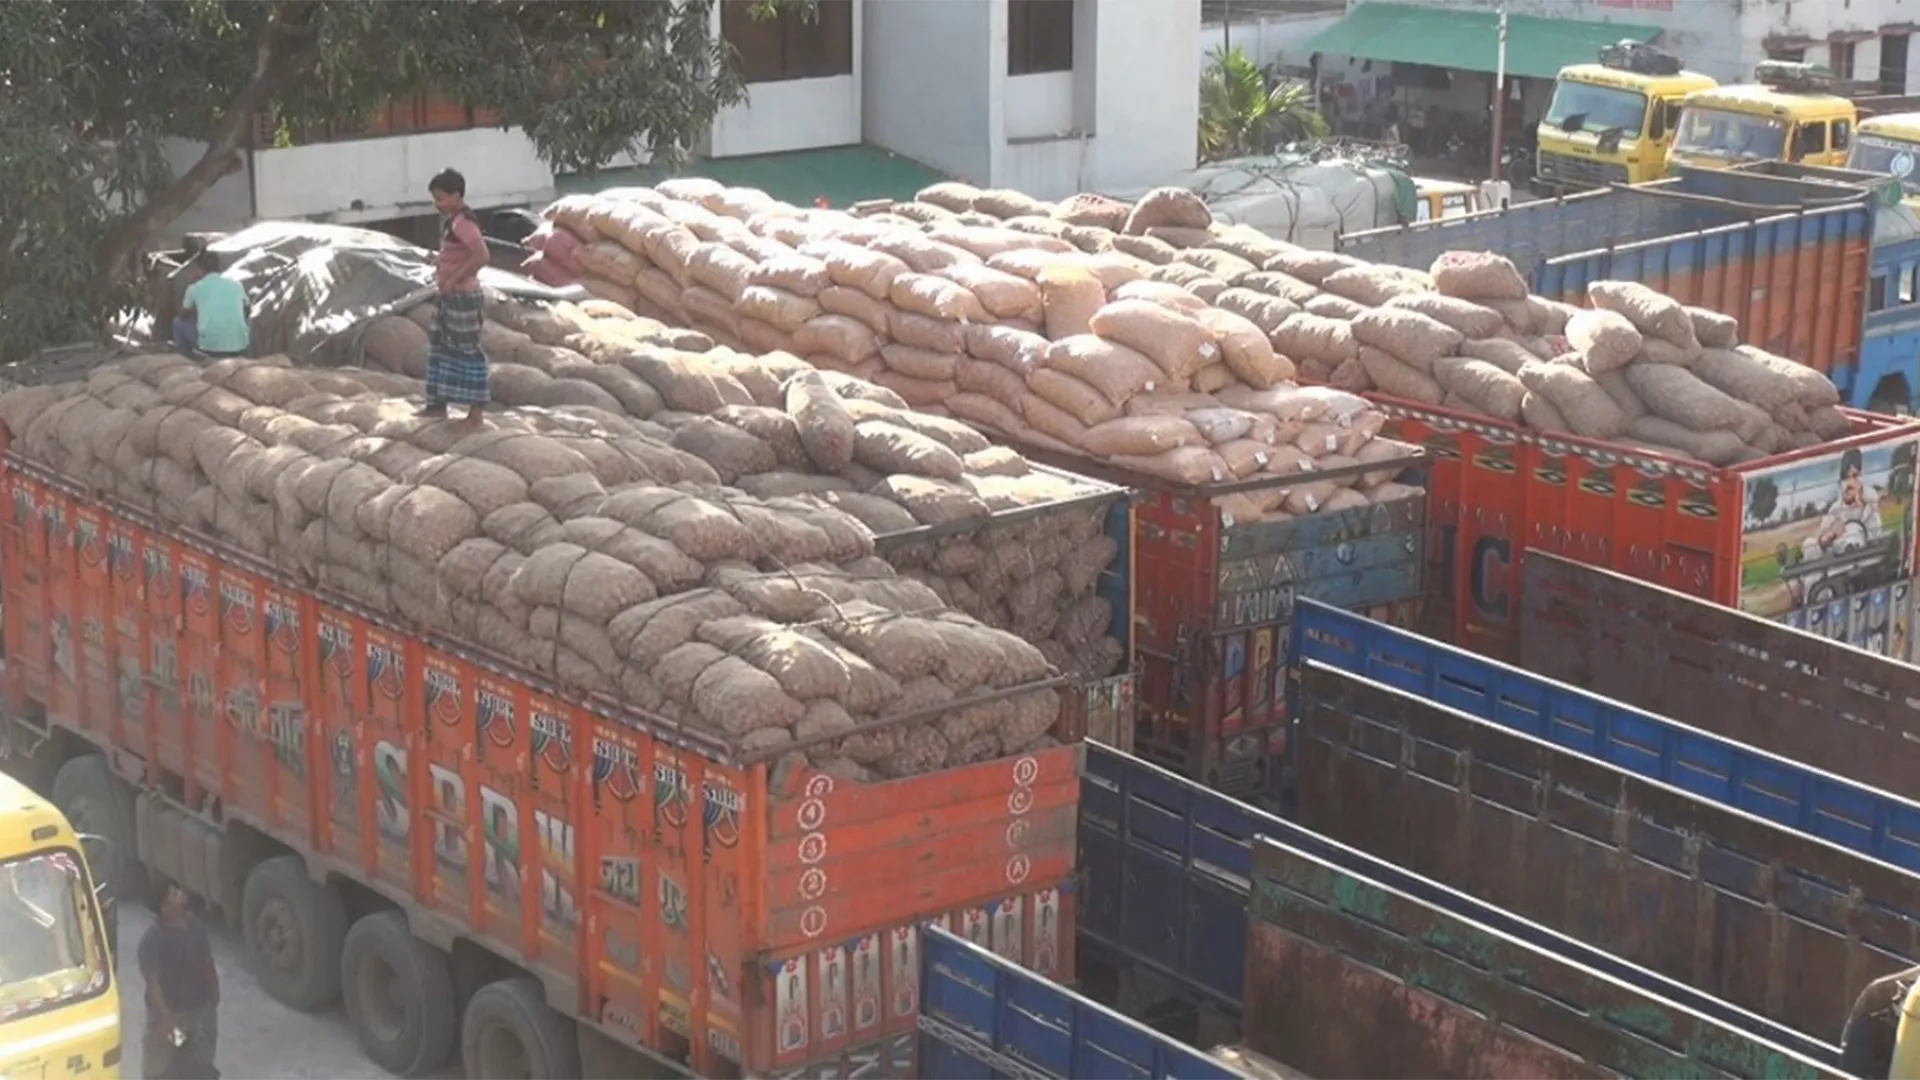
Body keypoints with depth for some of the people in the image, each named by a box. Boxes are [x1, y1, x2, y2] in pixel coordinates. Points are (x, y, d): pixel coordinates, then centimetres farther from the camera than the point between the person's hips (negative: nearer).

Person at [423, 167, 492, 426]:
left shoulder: (462, 223, -21)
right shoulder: (451, 220, 10)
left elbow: (481, 256, -31)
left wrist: (453, 280, -26)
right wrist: (440, 269, 8)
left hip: (463, 296, -10)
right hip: (450, 296, 10)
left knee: (468, 349, -4)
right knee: (442, 346, 16)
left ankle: (476, 410, 2)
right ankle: (439, 403, 24)